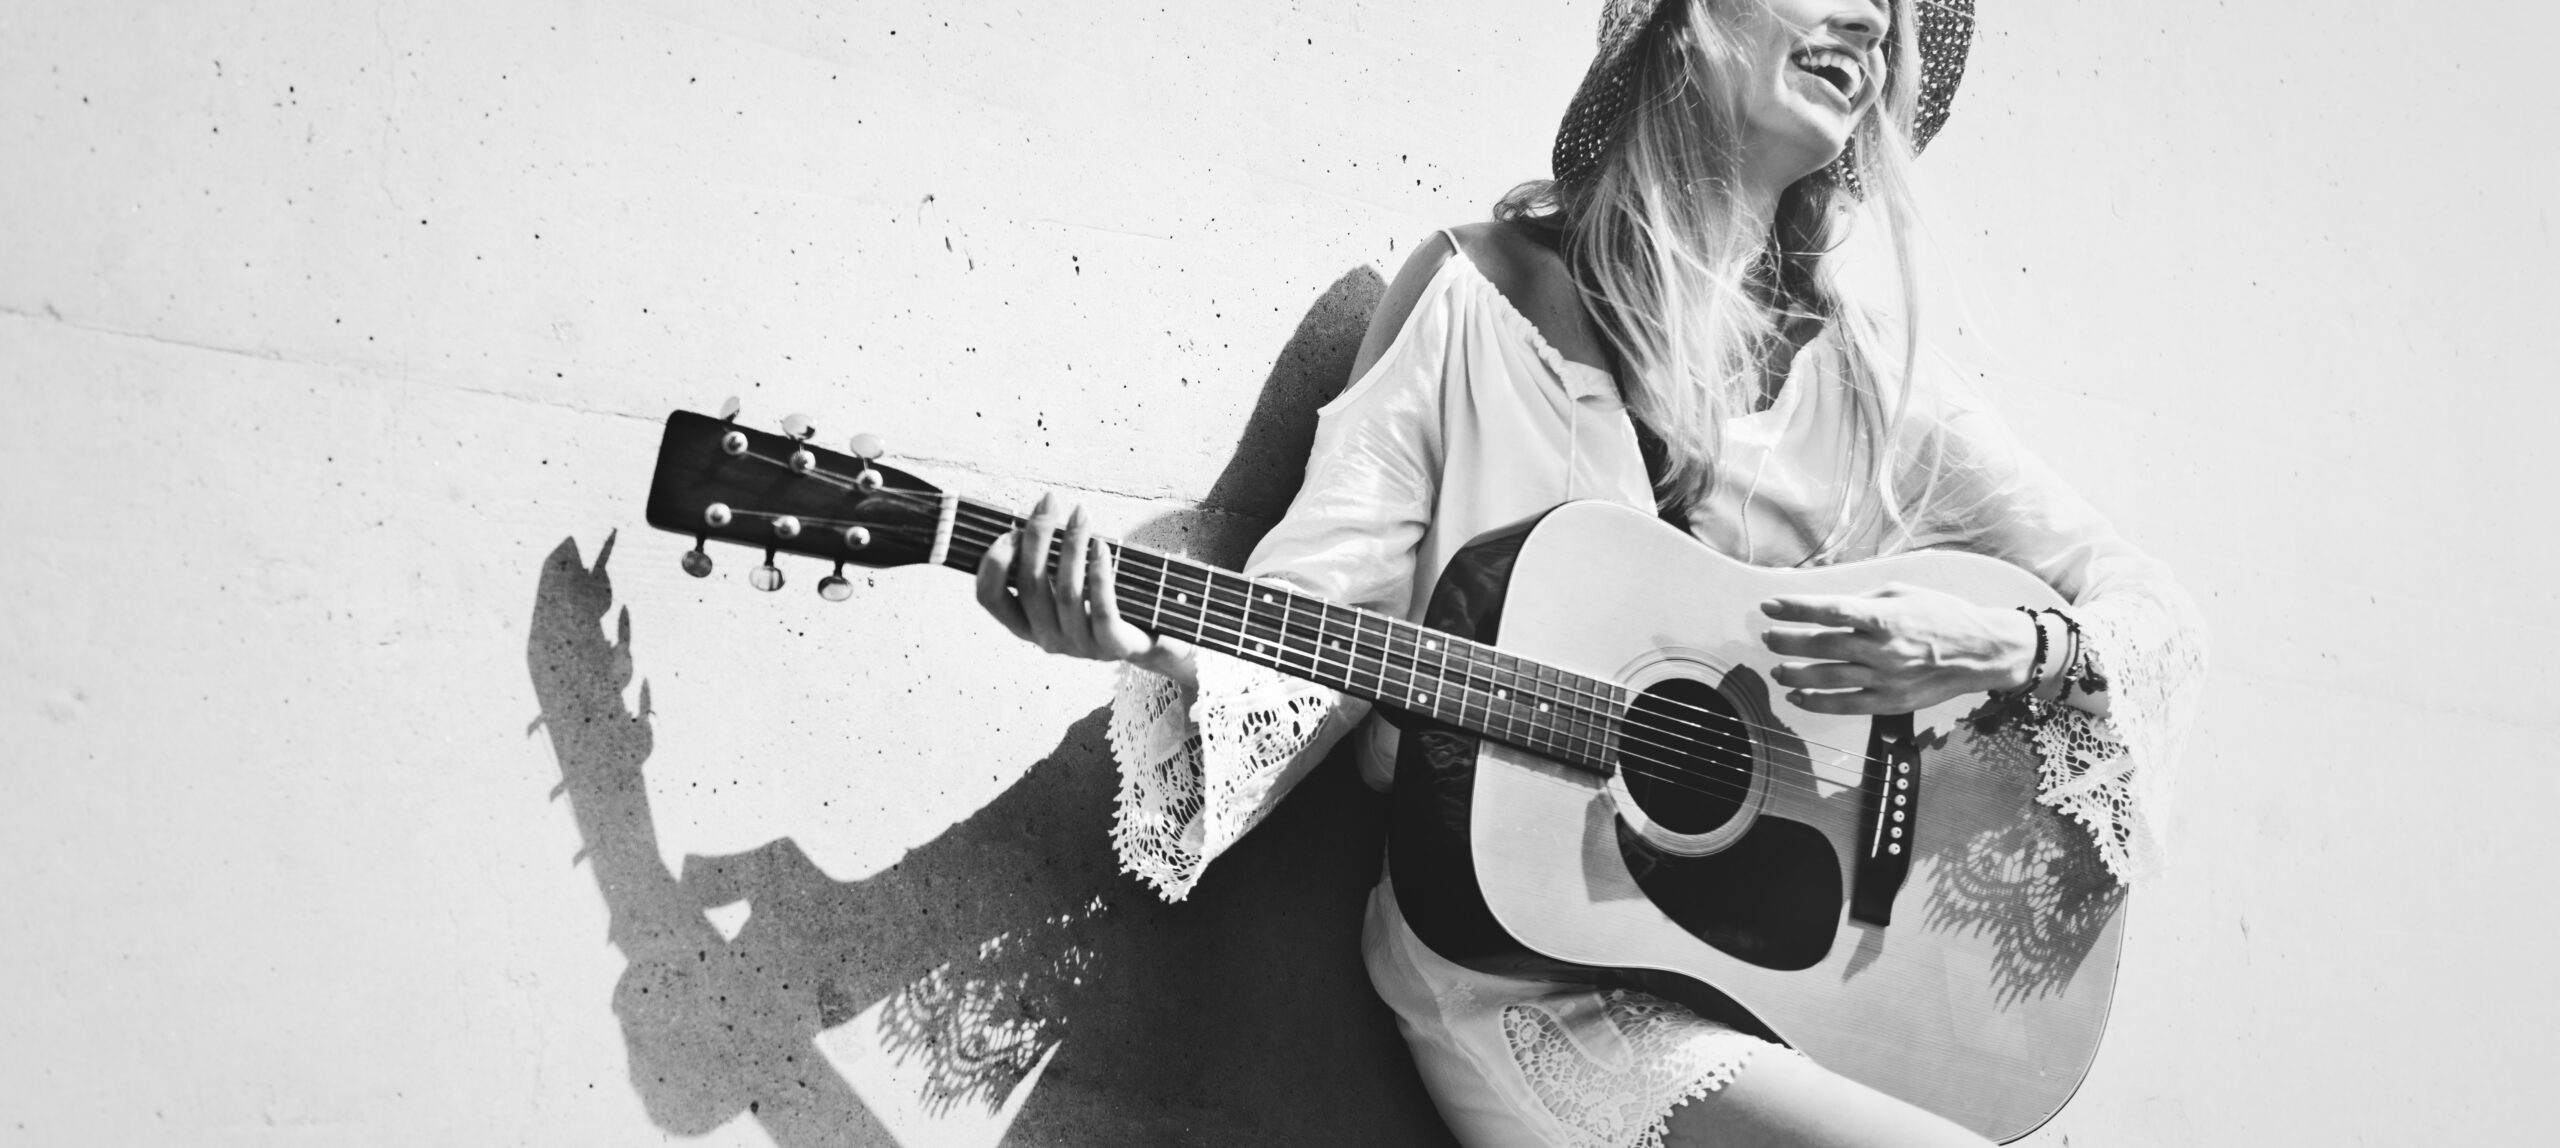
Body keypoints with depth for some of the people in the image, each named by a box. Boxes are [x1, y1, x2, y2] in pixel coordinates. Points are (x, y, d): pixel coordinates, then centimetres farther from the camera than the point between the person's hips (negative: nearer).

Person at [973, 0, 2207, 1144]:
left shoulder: (1873, 381, 5)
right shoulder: (1478, 298, -2)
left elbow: (2157, 620, 8)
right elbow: (1316, 612, -7)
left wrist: (2000, 651, -12)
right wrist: (1163, 651, -27)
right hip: (1522, 959, -4)